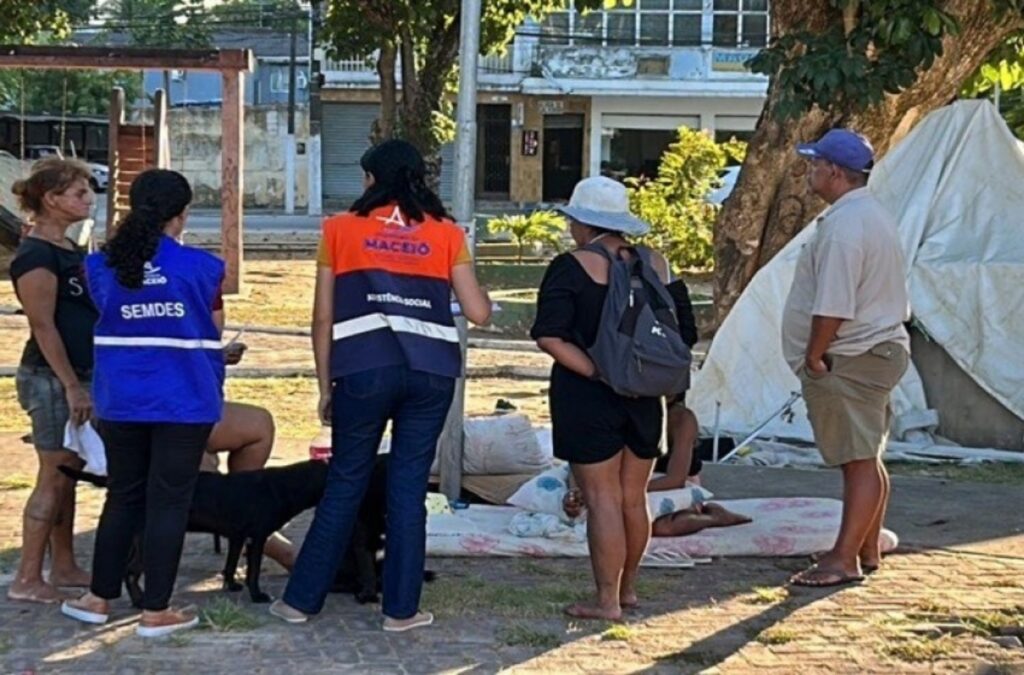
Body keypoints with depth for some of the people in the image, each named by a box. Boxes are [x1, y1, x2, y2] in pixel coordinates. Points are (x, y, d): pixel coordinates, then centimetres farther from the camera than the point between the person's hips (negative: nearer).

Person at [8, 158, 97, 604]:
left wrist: (82, 382, 20)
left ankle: (64, 568, 22)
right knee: (54, 478, -4)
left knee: (68, 475, 13)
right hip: (50, 378, -9)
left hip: (77, 375, 9)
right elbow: (43, 326, -19)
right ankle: (27, 580, 3)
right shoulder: (36, 255, -15)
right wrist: (71, 385, -20)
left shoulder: (70, 250, 13)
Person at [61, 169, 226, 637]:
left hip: (121, 401, 3)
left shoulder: (100, 266, 0)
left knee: (123, 497, 16)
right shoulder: (203, 267, -7)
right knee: (168, 502, 3)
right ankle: (155, 611, 7)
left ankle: (99, 598, 23)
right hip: (185, 402, -3)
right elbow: (214, 333, 4)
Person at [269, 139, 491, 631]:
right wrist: (477, 286, 25)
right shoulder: (447, 233, 8)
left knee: (344, 485, 10)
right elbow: (479, 313, 4)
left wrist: (326, 385, 13)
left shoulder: (341, 229, 6)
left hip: (364, 370, -1)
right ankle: (401, 608, 13)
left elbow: (322, 317, 5)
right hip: (431, 372, 1)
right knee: (409, 488, 8)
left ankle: (301, 599, 16)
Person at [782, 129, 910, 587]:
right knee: (868, 459, 16)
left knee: (858, 461, -8)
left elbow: (833, 307, -25)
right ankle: (868, 550, 24)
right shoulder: (875, 216, 16)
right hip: (881, 348, 11)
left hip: (849, 360, -11)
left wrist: (813, 358, -15)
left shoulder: (843, 225, -19)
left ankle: (845, 559, -4)